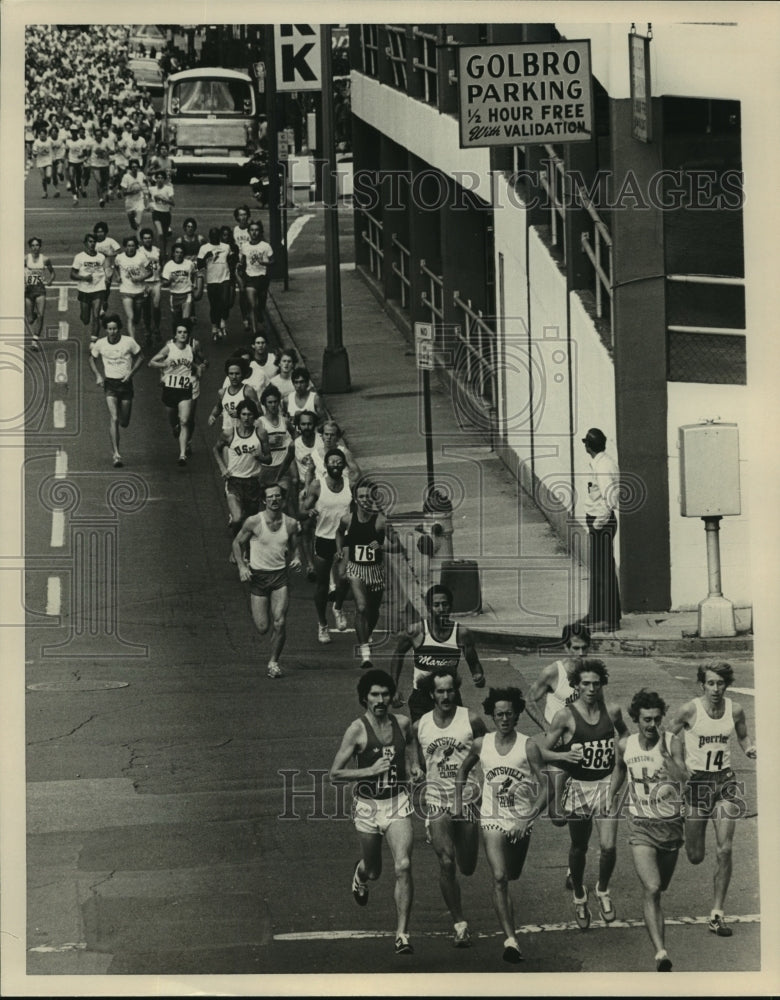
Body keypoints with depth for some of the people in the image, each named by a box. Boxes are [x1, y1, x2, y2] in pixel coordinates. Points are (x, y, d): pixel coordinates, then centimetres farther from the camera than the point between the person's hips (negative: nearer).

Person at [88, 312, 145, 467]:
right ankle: (116, 455, -16)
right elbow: (92, 358, 14)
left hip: (126, 383, 1)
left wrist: (131, 373, -9)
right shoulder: (100, 344, -4)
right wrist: (98, 375, -1)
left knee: (124, 422, 6)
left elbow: (140, 357, 5)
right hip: (110, 384, -1)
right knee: (113, 419, -15)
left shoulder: (129, 342, -7)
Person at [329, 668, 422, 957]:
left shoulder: (402, 724, 0)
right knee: (374, 870, 15)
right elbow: (335, 774, -12)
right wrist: (371, 770, -22)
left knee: (403, 866, -16)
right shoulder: (357, 730, -12)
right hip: (368, 805, -1)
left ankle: (402, 934, -10)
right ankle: (360, 876, 56)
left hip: (398, 803, 1)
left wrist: (414, 768, -1)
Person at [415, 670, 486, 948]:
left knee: (467, 867, 7)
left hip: (468, 799, 0)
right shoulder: (419, 727, 2)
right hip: (437, 800, 0)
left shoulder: (470, 720, -5)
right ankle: (459, 924, -6)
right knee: (446, 862, -15)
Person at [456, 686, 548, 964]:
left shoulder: (528, 747, -9)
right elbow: (463, 769, 20)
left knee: (511, 877, 16)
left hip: (521, 822, 0)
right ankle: (510, 940, -25)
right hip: (493, 819, 0)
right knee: (499, 878, -17)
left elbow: (545, 788, -11)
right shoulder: (481, 744, -1)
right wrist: (459, 801, 15)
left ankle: (509, 927, 44)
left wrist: (530, 817, -22)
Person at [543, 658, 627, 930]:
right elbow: (542, 752, -4)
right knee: (578, 848, 12)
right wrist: (563, 756, -22)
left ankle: (603, 890, 16)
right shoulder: (565, 716, -9)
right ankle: (579, 898, 34)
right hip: (578, 785, -1)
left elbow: (625, 736, 21)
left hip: (606, 784, 1)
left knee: (608, 846, -11)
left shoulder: (612, 712, -1)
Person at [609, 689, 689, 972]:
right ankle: (661, 953, -30)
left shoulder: (672, 742, -10)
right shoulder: (625, 745, -1)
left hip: (671, 824, 0)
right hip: (641, 826, 0)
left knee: (658, 889, 16)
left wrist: (664, 752, -30)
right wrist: (612, 795, 27)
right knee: (651, 889, -19)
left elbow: (683, 779, -24)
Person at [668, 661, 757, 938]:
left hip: (725, 780, 2)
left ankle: (717, 913, 0)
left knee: (725, 850, -9)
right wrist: (680, 765, -9)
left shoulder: (735, 710, -3)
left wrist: (750, 749, -8)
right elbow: (671, 734, 2)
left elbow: (743, 736, 14)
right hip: (697, 780, -2)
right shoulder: (690, 710, -12)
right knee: (695, 857, 5)